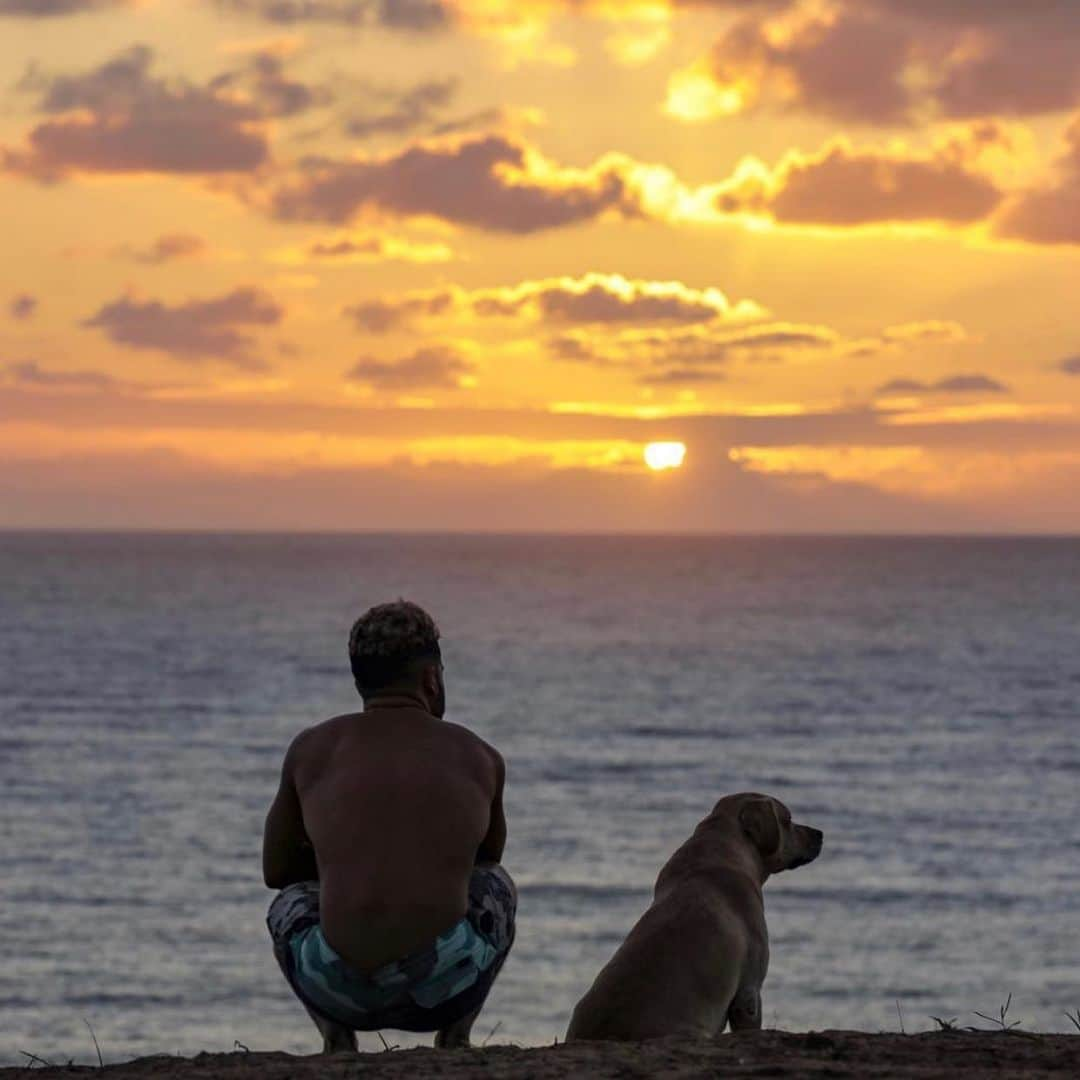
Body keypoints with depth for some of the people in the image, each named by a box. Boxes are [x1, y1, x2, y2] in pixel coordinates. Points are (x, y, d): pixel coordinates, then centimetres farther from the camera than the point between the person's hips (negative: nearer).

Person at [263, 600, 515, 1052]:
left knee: (291, 901, 36)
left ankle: (337, 1039, 14)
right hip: (444, 985, 0)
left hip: (341, 991, 0)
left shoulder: (311, 749, 13)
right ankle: (454, 1040, 18)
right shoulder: (480, 758, 14)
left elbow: (276, 870, 26)